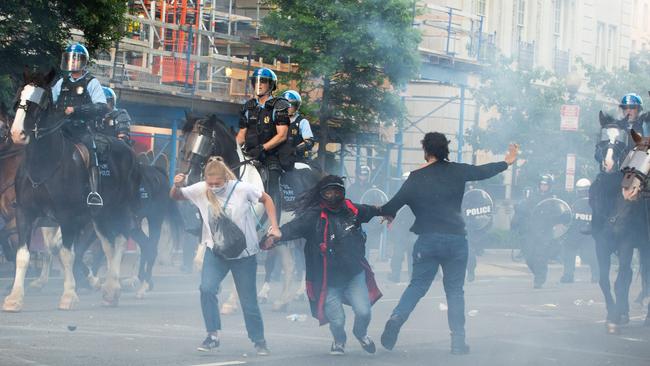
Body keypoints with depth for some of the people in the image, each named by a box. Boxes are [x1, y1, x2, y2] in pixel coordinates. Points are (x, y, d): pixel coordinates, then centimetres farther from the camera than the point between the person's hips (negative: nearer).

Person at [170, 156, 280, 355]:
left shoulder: (242, 189, -15)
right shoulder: (201, 190, -10)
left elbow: (266, 199, 0)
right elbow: (175, 196, -1)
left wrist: (274, 227, -8)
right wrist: (177, 185, -25)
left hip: (244, 253, -1)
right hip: (215, 250, 2)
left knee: (249, 300, 6)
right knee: (207, 289, -21)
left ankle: (259, 341, 24)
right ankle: (213, 335, -9)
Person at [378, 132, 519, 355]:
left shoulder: (416, 178, -2)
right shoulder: (457, 171, 2)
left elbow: (394, 204, -1)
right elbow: (483, 171, 16)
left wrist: (387, 213, 23)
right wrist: (507, 162, 34)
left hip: (427, 240, -1)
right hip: (456, 238, 1)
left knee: (417, 286, 8)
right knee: (455, 290, 10)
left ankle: (396, 319, -17)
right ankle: (458, 341, 6)